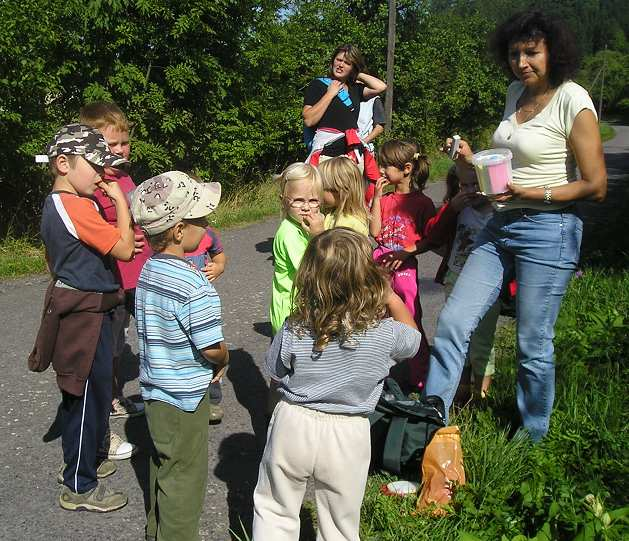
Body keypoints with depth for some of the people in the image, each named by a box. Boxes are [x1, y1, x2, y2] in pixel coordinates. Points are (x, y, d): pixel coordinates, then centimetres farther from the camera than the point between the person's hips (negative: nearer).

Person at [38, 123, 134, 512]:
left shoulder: (55, 204, 10)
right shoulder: (76, 206, -23)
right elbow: (124, 249, -21)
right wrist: (120, 200, -13)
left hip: (79, 314, 10)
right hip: (87, 316, -10)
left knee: (83, 397, 22)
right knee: (89, 400, 2)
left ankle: (84, 463, 39)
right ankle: (80, 488, 16)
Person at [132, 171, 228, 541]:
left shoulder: (149, 269, -1)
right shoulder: (195, 287, -26)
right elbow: (212, 348, -24)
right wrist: (224, 361, 0)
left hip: (155, 388, 9)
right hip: (185, 398, -8)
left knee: (163, 464, 25)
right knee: (185, 477, 8)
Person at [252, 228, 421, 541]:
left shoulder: (293, 330, -17)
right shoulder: (385, 333, -18)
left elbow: (275, 374, 0)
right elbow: (412, 337, 5)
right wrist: (392, 297, 10)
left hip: (293, 425, 0)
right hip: (347, 437, 0)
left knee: (274, 510, 22)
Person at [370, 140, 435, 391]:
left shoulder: (422, 202, -5)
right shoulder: (384, 199, 9)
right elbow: (375, 231, 0)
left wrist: (407, 251, -16)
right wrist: (377, 198, -3)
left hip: (404, 268, -4)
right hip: (379, 265, 4)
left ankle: (420, 377, 16)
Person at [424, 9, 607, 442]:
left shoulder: (572, 101, -11)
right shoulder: (516, 92, 11)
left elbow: (595, 186, -12)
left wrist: (532, 194, -20)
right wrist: (473, 161, 6)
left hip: (548, 231, -7)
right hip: (501, 226, 7)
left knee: (533, 346, 3)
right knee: (453, 321, 1)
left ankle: (534, 438, 26)